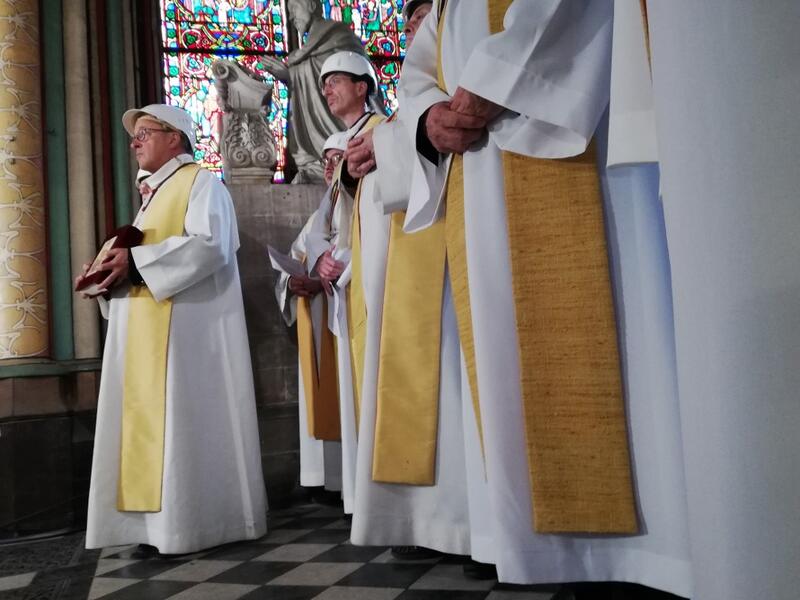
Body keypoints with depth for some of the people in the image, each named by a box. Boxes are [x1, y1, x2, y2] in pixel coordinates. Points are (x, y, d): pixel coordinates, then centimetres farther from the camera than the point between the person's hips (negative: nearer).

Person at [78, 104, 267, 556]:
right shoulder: (155, 193, 24)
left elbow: (209, 245, -19)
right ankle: (164, 519, 12)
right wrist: (116, 271, 0)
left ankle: (196, 522, 0)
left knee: (186, 420, -8)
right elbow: (149, 256, 21)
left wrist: (136, 262, -18)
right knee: (152, 420, 6)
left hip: (187, 327, -9)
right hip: (149, 331, 9)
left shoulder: (200, 182, -2)